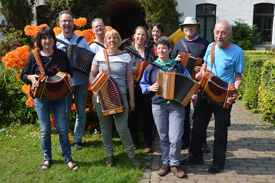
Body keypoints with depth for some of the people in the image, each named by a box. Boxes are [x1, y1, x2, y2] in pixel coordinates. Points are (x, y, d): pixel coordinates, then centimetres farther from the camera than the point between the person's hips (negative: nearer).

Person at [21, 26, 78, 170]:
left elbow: (68, 71, 11)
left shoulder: (61, 55, 1)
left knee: (62, 128, 3)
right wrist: (31, 77, -20)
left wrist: (69, 77, -12)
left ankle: (67, 158, 17)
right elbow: (23, 75, 2)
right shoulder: (33, 56, -3)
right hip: (41, 98, -1)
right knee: (45, 129, 7)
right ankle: (47, 158, 26)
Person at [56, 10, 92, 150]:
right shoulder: (55, 41, 2)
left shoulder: (81, 40, 7)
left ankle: (78, 140, 23)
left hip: (81, 82, 2)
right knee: (64, 113, 1)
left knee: (81, 112, 8)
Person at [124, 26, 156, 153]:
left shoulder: (150, 51, 14)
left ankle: (148, 143, 16)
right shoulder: (128, 51, 5)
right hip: (134, 87, -2)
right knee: (133, 114, 5)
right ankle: (134, 141, 20)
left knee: (148, 114, 4)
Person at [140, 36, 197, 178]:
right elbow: (143, 84, 11)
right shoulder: (151, 67, 8)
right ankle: (166, 163, 26)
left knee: (175, 138, -5)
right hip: (158, 105, 1)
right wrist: (150, 88, -9)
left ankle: (174, 164, 16)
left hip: (176, 105, -1)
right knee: (163, 138, 9)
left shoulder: (178, 65, 6)